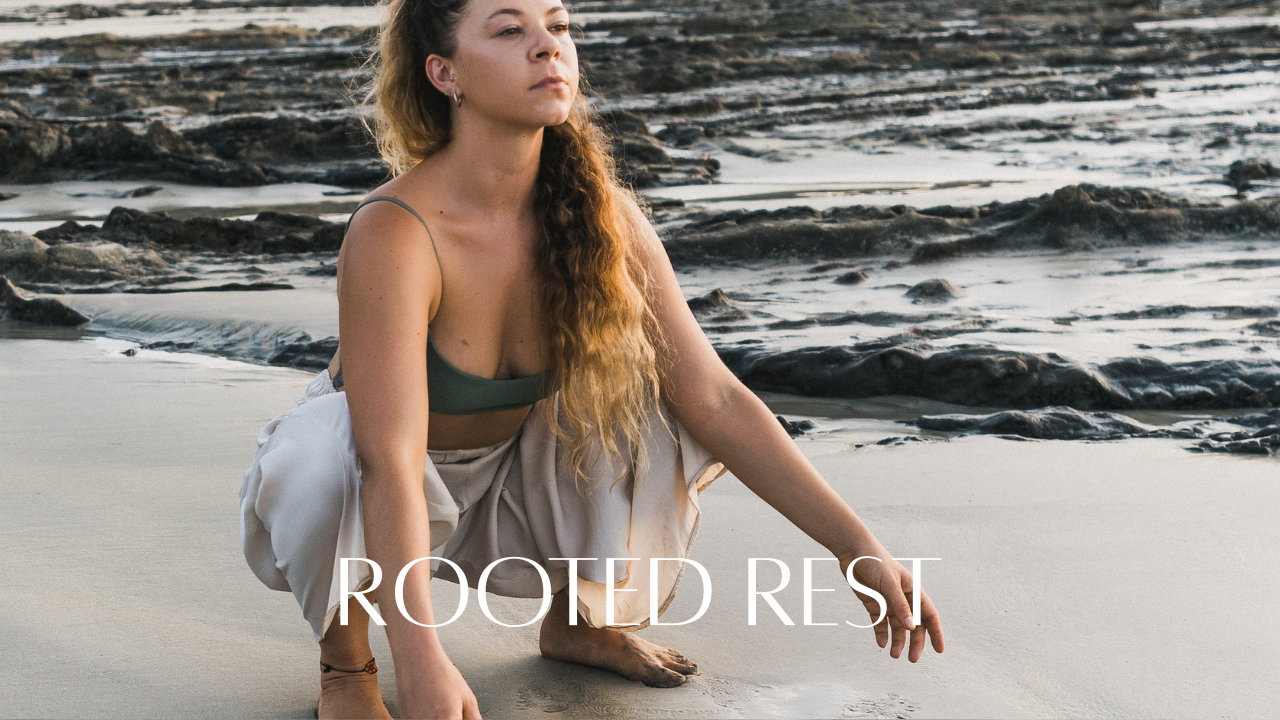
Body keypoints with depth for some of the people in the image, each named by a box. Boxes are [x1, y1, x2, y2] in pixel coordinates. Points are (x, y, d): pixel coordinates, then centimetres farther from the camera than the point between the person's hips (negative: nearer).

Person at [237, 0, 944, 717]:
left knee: (647, 397, -17)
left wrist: (858, 547, -21)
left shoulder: (603, 215, -15)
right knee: (316, 458, -37)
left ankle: (579, 617, 6)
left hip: (506, 500, 5)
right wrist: (422, 661, -49)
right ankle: (346, 658, -6)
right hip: (380, 514, -4)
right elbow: (389, 464, -38)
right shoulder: (394, 234, -30)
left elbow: (714, 396, -16)